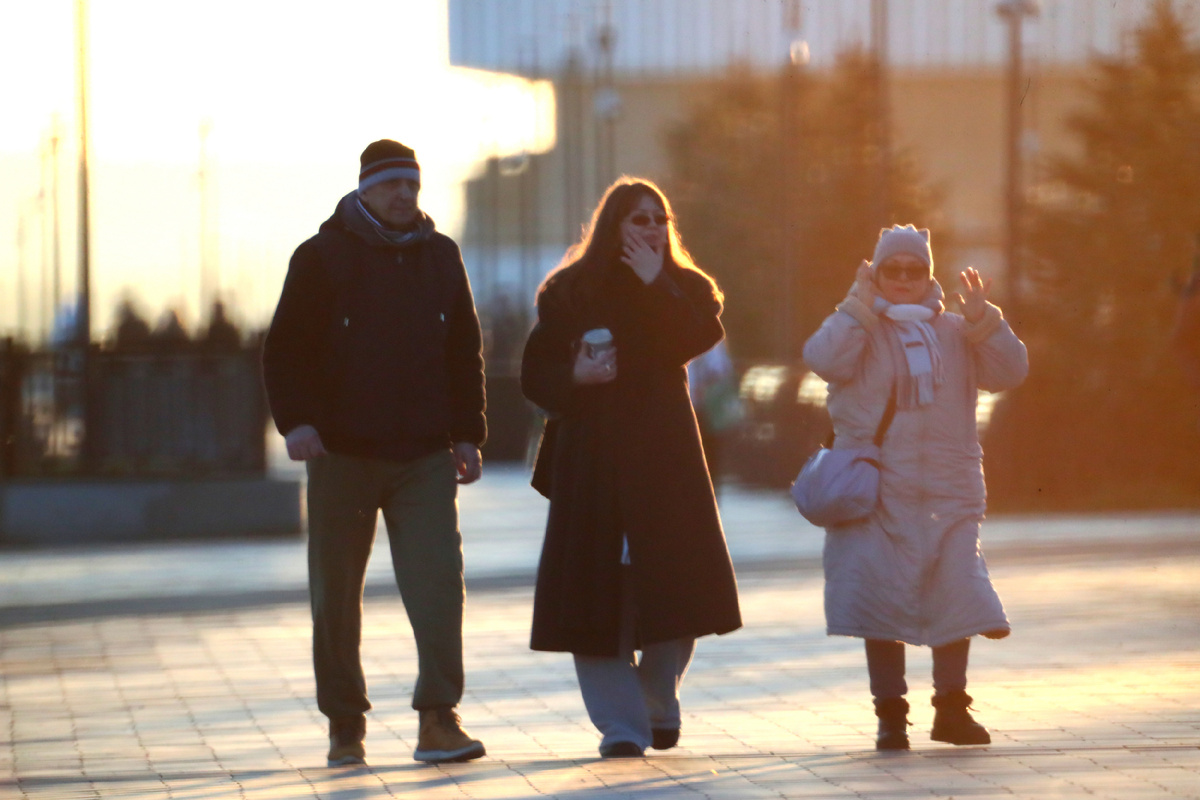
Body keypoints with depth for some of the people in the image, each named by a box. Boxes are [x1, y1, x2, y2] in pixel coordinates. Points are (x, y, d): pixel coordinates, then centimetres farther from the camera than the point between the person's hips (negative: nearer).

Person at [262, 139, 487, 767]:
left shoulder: (440, 256, 12)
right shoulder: (323, 256, 1)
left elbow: (464, 352, 17)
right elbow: (285, 348, -2)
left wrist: (466, 434, 10)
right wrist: (295, 420, -16)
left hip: (424, 456, 2)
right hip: (343, 454, -2)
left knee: (437, 580, -12)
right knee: (336, 595, 4)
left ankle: (438, 720, -12)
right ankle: (344, 725, 16)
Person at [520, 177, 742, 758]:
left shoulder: (686, 289, 10)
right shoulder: (570, 293, 8)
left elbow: (697, 339, -12)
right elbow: (535, 376, 5)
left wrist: (655, 284, -13)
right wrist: (575, 376, -13)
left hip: (663, 455, 1)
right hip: (591, 460, -1)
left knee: (677, 581, -4)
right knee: (598, 592, -7)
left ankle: (658, 704, 19)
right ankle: (620, 725, -2)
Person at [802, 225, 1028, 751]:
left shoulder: (955, 332, 13)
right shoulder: (858, 328, 4)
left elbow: (1010, 372, 2)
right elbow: (823, 360, -16)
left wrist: (982, 318, -9)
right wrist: (860, 306, -16)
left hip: (948, 490, 3)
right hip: (879, 489, -2)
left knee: (956, 595, 0)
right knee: (882, 598, -4)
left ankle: (951, 708, 13)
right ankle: (890, 714, 4)